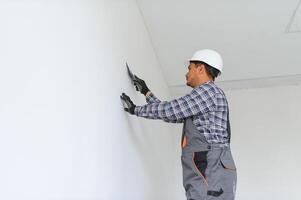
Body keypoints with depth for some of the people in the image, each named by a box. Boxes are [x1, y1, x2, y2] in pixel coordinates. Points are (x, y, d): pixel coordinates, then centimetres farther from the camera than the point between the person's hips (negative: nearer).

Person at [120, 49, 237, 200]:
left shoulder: (209, 91, -4)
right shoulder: (201, 106, 28)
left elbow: (169, 110, -6)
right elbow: (172, 116, 34)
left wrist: (136, 110, 9)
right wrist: (146, 92, 40)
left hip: (210, 179, -10)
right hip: (206, 179, 10)